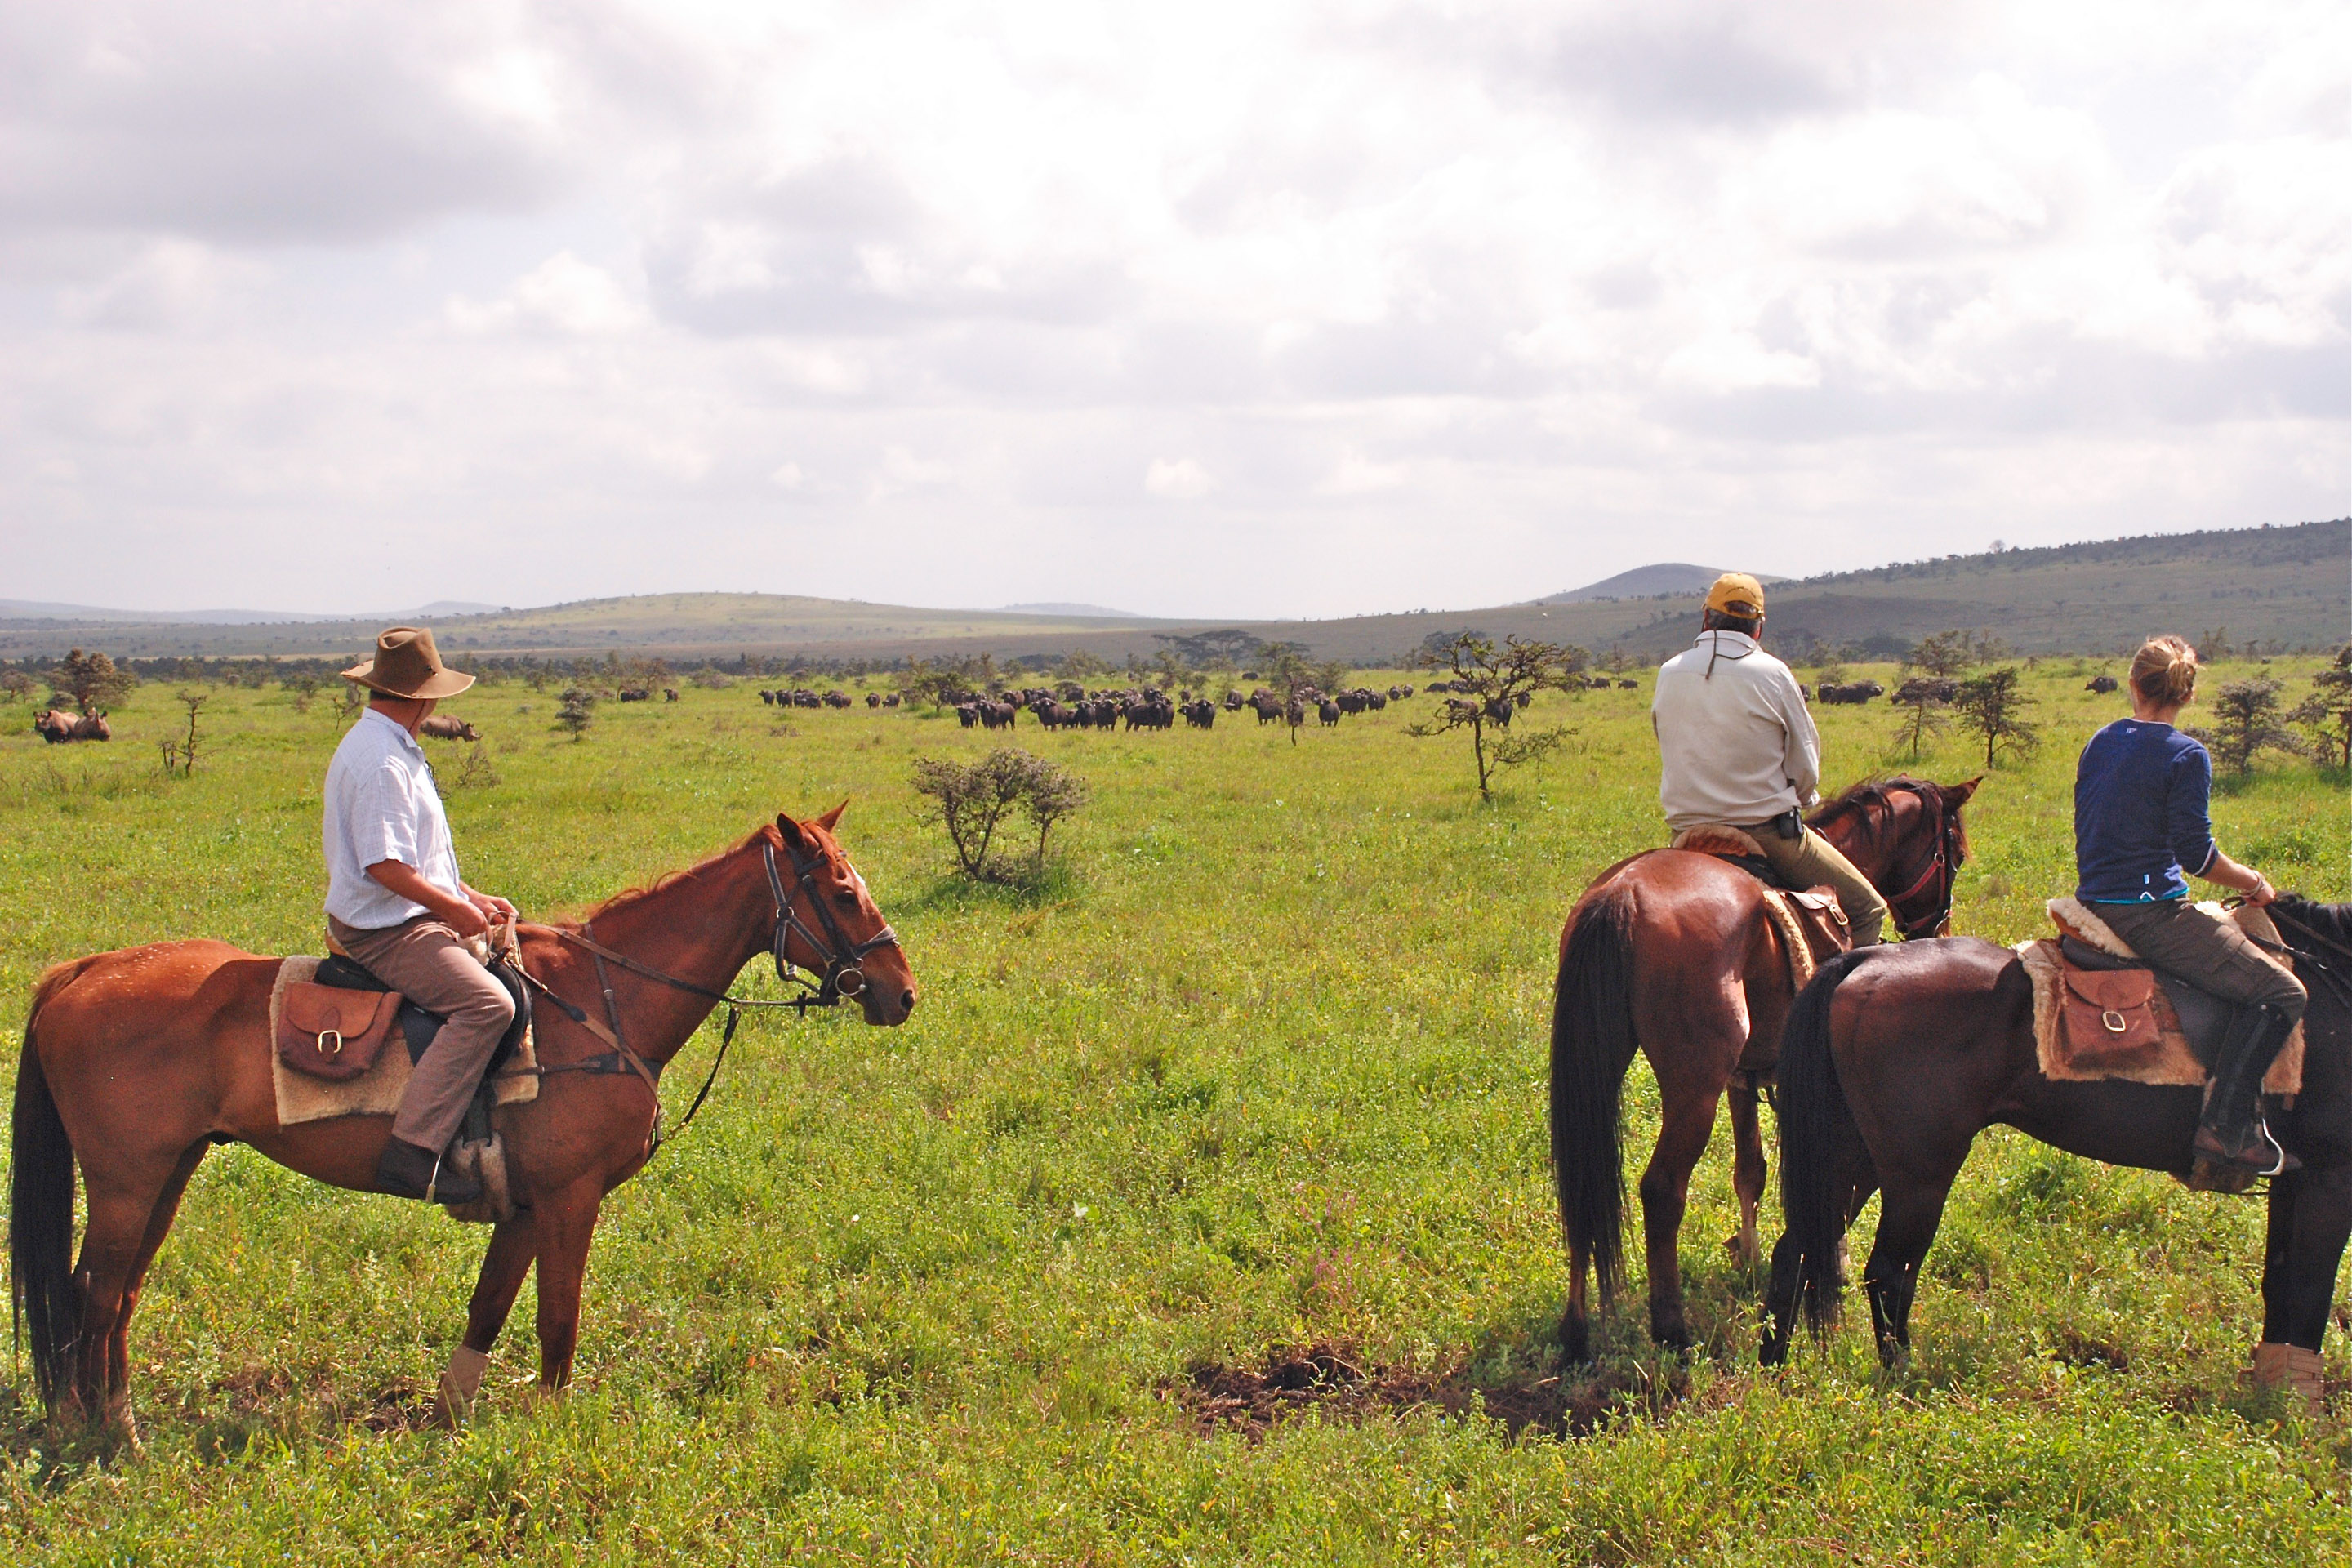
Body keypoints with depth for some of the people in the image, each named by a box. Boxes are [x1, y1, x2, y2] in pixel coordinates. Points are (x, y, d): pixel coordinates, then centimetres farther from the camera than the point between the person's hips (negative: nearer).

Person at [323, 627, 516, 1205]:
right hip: (386, 931, -11)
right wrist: (457, 909, -14)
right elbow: (386, 866, -25)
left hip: (409, 919, 11)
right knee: (487, 1003, -28)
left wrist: (472, 898, 14)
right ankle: (410, 1154, -33)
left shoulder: (393, 749, 17)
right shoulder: (381, 762, -19)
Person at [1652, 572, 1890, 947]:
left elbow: (1674, 755, 9)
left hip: (1686, 829, 4)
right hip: (1768, 831, -4)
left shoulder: (1669, 674, 2)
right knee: (1866, 908, 7)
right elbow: (1805, 765, -3)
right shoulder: (1772, 673, -9)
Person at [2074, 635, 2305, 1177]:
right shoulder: (2187, 755, -11)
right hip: (2149, 911, -9)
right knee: (2280, 991, -9)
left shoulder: (2100, 743, 11)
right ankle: (2225, 1127, -20)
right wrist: (2253, 882, 4)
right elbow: (2196, 854, -13)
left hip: (2095, 903, 9)